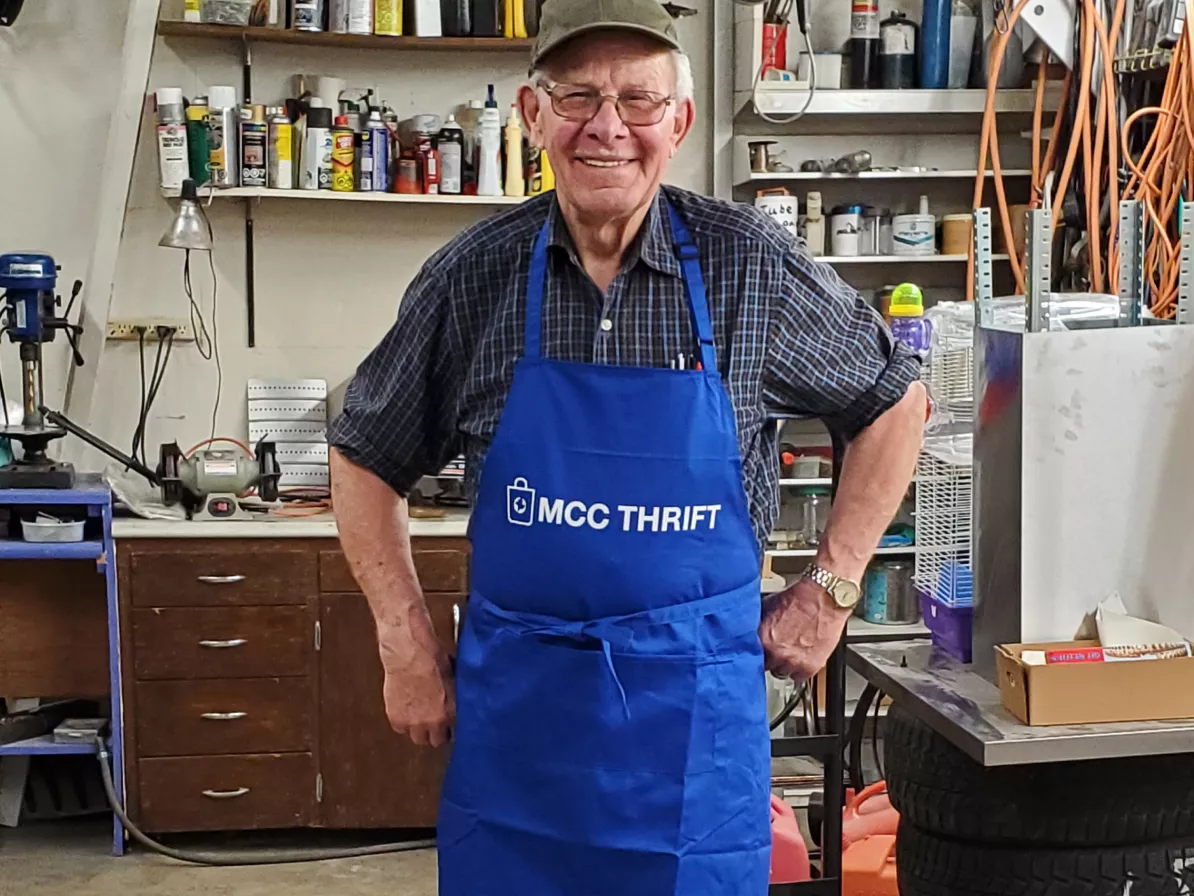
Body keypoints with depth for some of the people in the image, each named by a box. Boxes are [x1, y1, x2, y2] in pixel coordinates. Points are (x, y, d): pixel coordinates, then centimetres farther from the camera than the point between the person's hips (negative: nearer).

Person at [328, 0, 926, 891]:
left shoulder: (753, 265, -6)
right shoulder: (472, 276, -4)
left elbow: (893, 400, 7)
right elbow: (365, 458, 8)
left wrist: (831, 588, 2)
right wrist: (407, 642, 2)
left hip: (697, 710, -1)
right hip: (513, 699, 1)